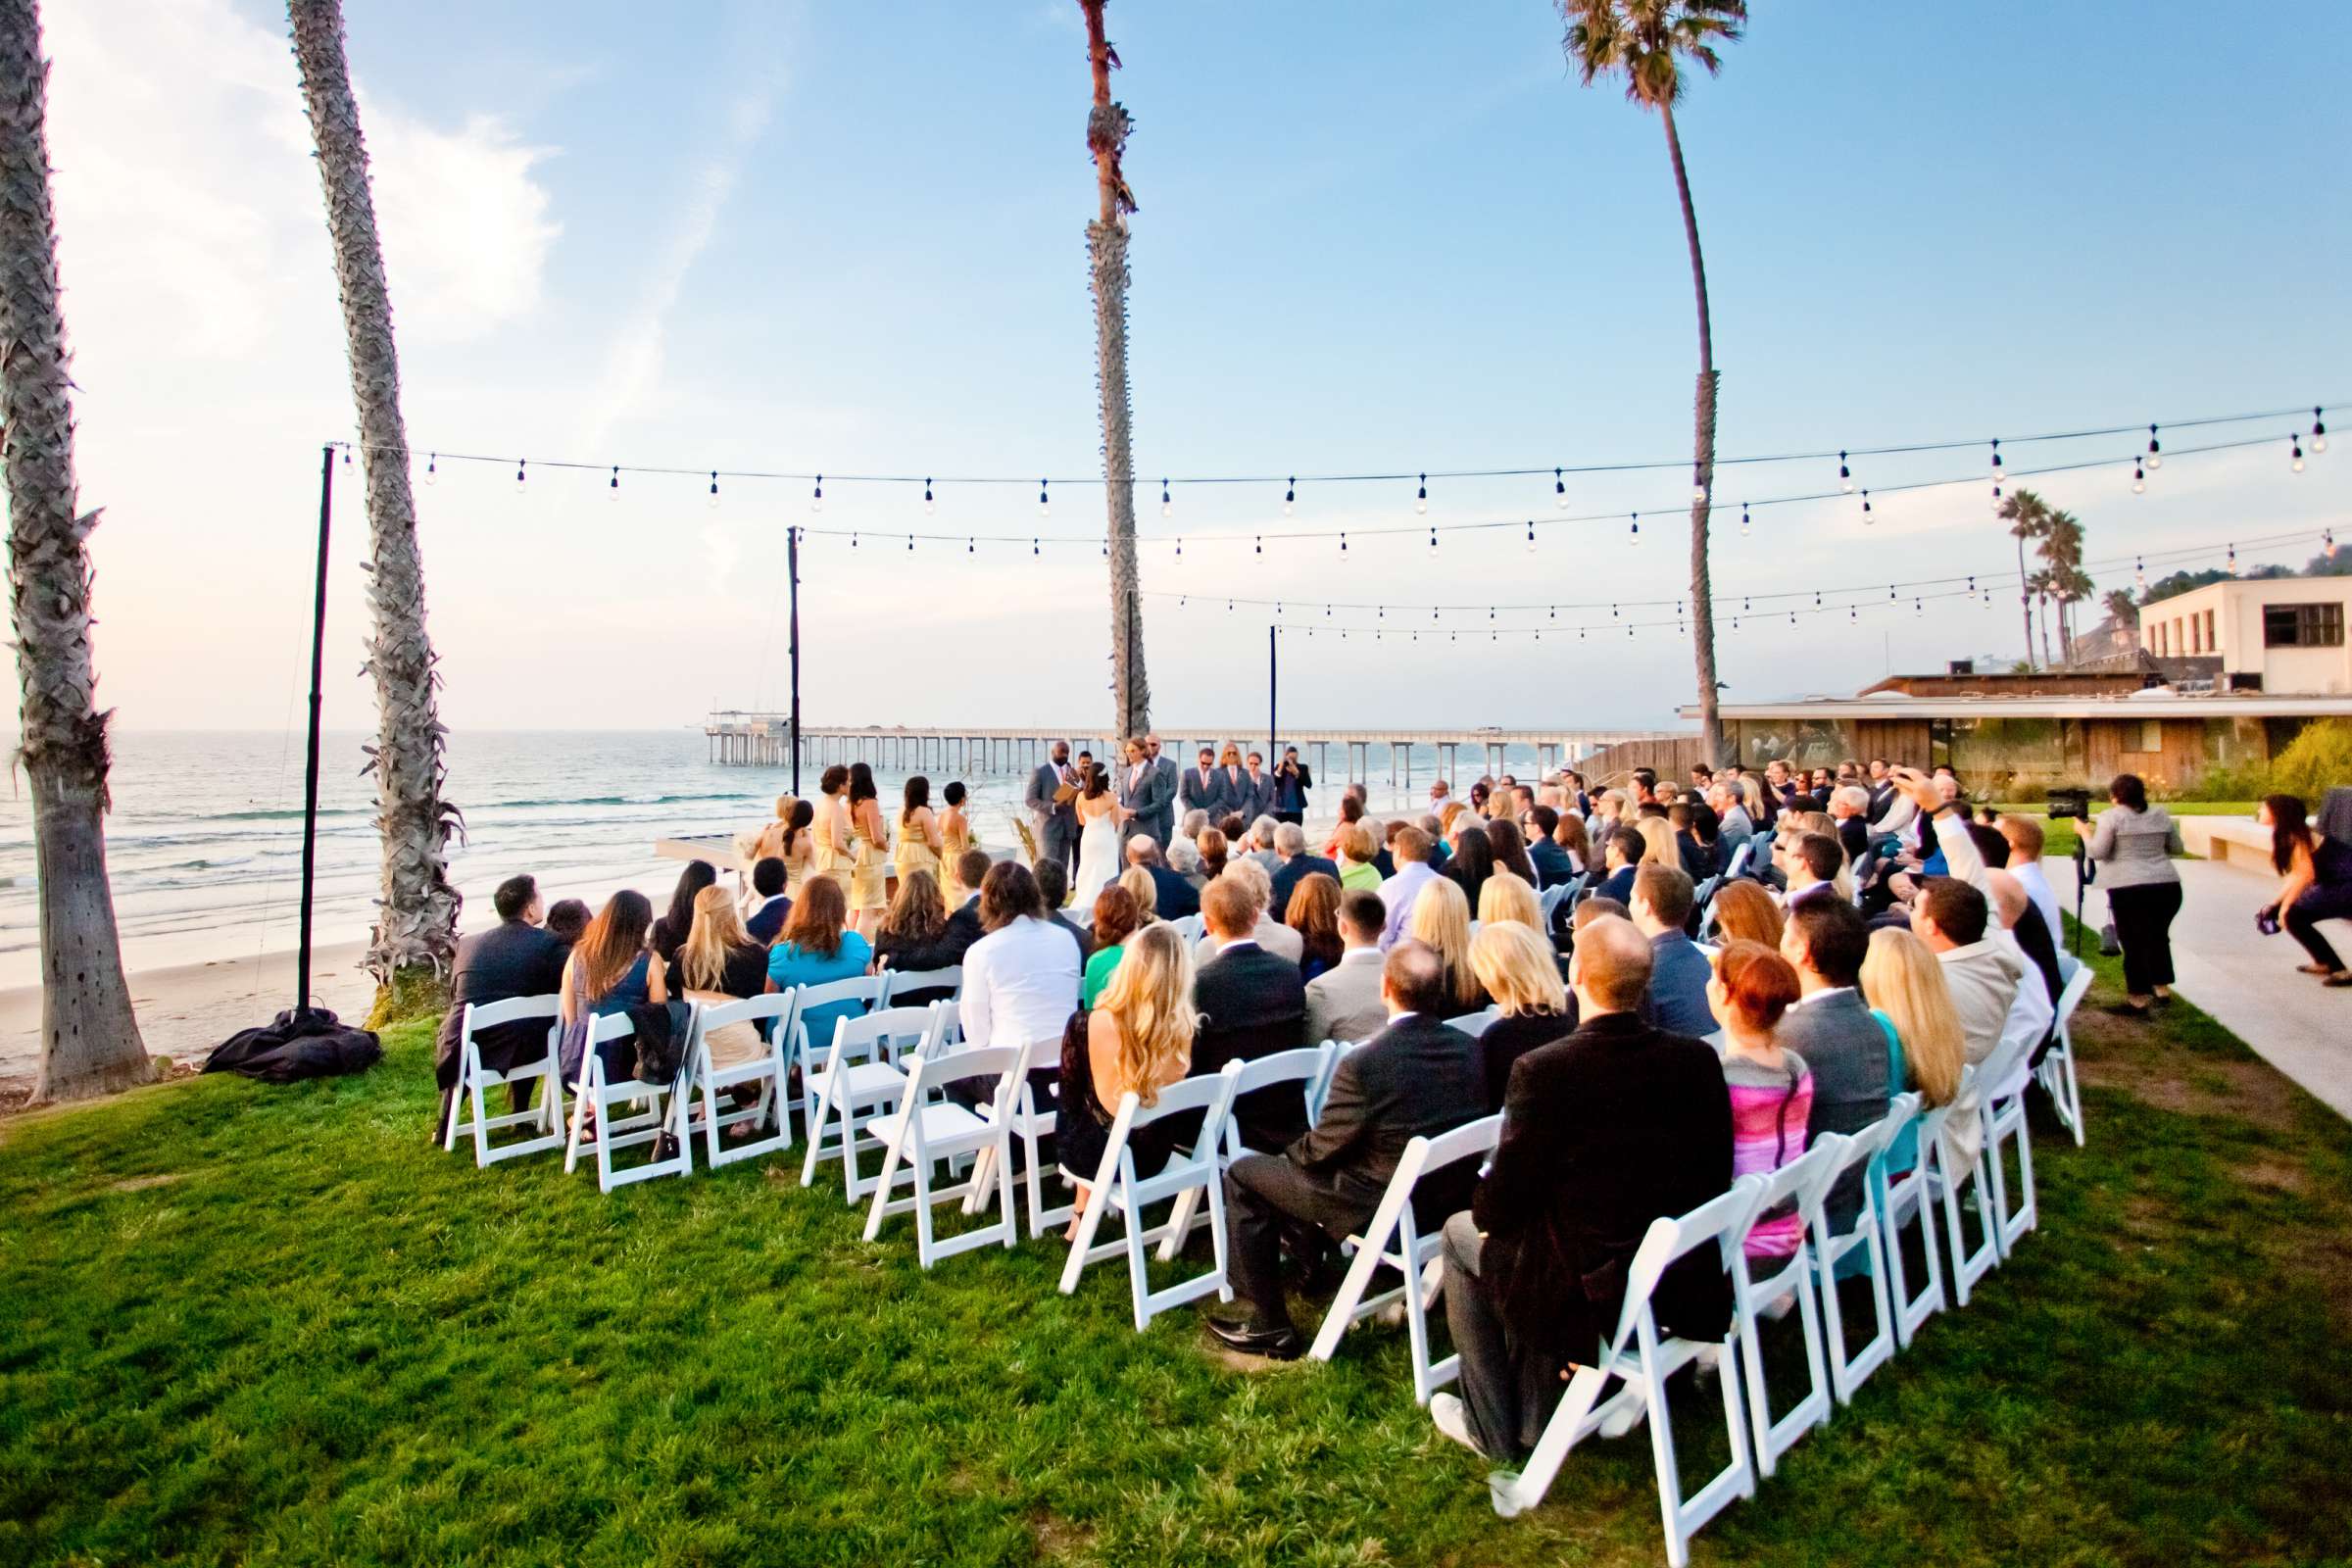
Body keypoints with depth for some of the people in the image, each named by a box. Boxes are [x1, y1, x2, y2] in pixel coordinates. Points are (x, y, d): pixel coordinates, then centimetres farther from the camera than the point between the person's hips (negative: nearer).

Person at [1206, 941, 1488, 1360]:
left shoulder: (1363, 1063, -28)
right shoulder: (1471, 1050, -9)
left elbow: (1320, 1149, -15)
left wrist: (1289, 1151, 9)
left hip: (1381, 1209, -7)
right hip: (1450, 1197, 7)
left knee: (1242, 1175, 10)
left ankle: (1270, 1326, 15)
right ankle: (1306, 1245, 49)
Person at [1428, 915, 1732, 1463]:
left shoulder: (1543, 1069, -23)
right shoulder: (1699, 1059, -8)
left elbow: (1504, 1205, -16)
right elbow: (1713, 1179, 3)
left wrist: (1484, 1210, 8)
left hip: (1589, 1293, -5)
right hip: (1688, 1287, 6)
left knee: (1461, 1232, 22)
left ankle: (1493, 1429, 31)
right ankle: (1533, 1417, 38)